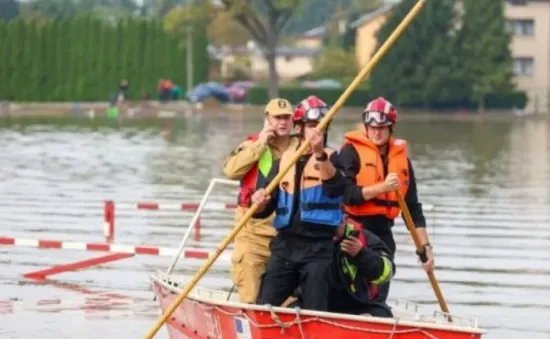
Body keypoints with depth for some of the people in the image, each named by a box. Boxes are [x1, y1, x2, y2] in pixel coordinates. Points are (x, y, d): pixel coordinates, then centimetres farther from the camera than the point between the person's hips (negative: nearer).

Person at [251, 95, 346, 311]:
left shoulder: (332, 158, 2)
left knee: (315, 313, -4)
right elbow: (265, 210, 11)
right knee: (264, 308, 1)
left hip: (318, 247, -3)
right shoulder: (285, 160, 11)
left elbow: (336, 188, -21)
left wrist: (320, 154, -33)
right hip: (285, 244, 3)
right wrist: (260, 204, -14)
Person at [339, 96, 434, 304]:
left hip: (383, 234, 5)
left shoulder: (401, 158, 11)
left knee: (377, 300, 5)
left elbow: (412, 207, 12)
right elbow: (345, 194, -16)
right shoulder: (351, 151, -4)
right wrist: (382, 188, -24)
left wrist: (425, 245, 6)